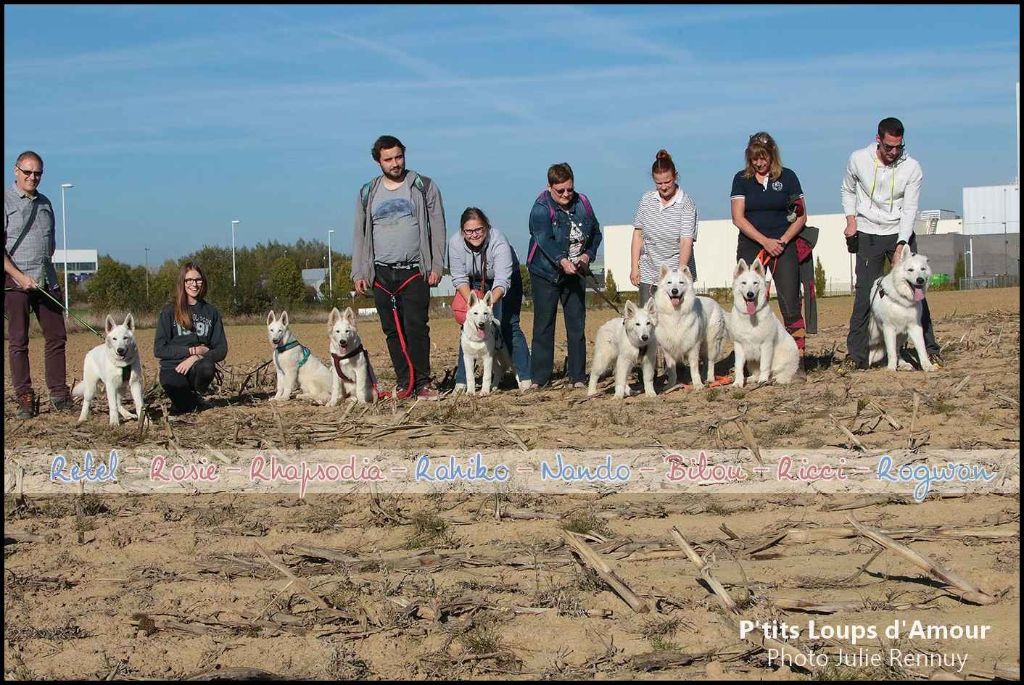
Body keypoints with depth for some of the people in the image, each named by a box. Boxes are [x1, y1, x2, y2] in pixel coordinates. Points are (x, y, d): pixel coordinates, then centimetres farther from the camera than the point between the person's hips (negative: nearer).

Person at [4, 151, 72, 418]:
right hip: (16, 283, -5)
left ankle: (59, 394, 10)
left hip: (47, 282, 5)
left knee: (56, 337, 4)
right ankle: (25, 399, 3)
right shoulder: (7, 201, -3)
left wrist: (45, 272, 11)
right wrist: (20, 276, -16)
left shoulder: (45, 203, 15)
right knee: (18, 341, -1)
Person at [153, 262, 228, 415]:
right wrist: (192, 350, -11)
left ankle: (197, 393, -1)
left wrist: (197, 357, -14)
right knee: (183, 407, -35)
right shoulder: (170, 311, 1)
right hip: (172, 369, -2)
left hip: (197, 367, 3)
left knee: (206, 367, -36)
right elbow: (159, 349, -4)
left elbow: (221, 350, 5)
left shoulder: (211, 312, 9)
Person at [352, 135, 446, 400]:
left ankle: (422, 383, -5)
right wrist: (358, 273, 4)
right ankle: (404, 383, 10)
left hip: (415, 271, -3)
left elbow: (437, 228, 3)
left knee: (416, 328, -10)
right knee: (393, 331, 4)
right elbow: (359, 235, 12)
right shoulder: (367, 194, 10)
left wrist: (436, 266, -5)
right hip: (381, 274, 3)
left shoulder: (424, 187, 4)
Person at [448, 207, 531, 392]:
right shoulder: (455, 242, -25)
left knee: (508, 325, -13)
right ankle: (461, 381, -3)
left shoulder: (499, 242, -35)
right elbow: (459, 278, -20)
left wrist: (491, 301, -55)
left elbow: (502, 282, -39)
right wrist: (470, 301, -34)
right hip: (475, 284, 3)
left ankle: (525, 378, -9)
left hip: (505, 284, -3)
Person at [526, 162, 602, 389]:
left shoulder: (582, 204, 2)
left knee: (577, 326, 5)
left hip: (574, 273, 4)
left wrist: (588, 255, -6)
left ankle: (578, 377, 11)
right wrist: (562, 261, -41)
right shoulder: (541, 209, -14)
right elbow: (545, 240, -26)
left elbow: (596, 232, 12)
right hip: (546, 274, -4)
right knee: (543, 327, 0)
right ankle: (539, 378, 5)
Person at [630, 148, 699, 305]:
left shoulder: (686, 204, -7)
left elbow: (686, 242, -15)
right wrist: (634, 266, 4)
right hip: (648, 274, 4)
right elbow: (638, 234, 10)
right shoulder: (647, 199, 6)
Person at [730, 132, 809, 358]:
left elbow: (801, 216, 5)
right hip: (750, 247, 1)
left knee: (790, 305, -7)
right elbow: (738, 218, -3)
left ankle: (798, 359, -5)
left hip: (783, 247, -1)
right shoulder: (742, 179, 5)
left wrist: (782, 241, -10)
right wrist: (765, 241, -12)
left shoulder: (787, 177, 4)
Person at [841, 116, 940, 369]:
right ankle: (856, 355, -1)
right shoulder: (858, 159, -6)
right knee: (864, 295, -5)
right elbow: (848, 191, 12)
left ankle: (930, 348, 2)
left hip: (901, 234, 0)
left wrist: (901, 245, -22)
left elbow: (909, 210, -11)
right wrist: (851, 221, -1)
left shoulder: (912, 168, -9)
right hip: (868, 235, 0)